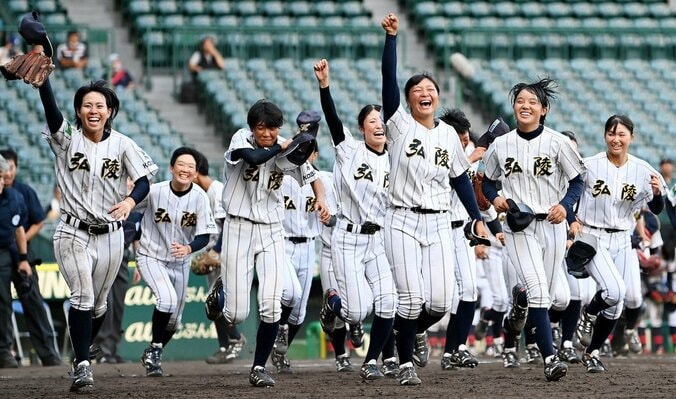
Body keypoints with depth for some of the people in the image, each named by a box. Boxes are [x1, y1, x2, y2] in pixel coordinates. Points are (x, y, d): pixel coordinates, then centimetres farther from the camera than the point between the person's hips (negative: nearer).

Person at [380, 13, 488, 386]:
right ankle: (406, 362, 5)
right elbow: (389, 80, -12)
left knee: (441, 301, -4)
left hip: (439, 225, 3)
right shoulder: (400, 125, -1)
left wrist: (477, 218, 12)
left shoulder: (448, 134, 11)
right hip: (403, 222, -3)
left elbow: (460, 178, 18)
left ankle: (416, 331, 29)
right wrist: (391, 36, -21)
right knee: (411, 297, -11)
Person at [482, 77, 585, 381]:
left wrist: (565, 205, -17)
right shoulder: (501, 145, 3)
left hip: (551, 225, 1)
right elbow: (488, 182, 15)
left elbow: (577, 183, 2)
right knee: (537, 289, -19)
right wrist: (495, 198, -7)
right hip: (518, 227, -1)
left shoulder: (557, 142, -3)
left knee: (545, 293, 9)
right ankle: (550, 358, -21)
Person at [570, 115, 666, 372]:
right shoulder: (589, 165, -7)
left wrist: (657, 192, -18)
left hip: (622, 241, 4)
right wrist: (573, 220, -9)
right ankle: (589, 314, 12)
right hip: (592, 238, -4)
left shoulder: (642, 170, 0)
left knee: (633, 298, -5)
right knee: (615, 291, -24)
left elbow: (656, 209, 3)